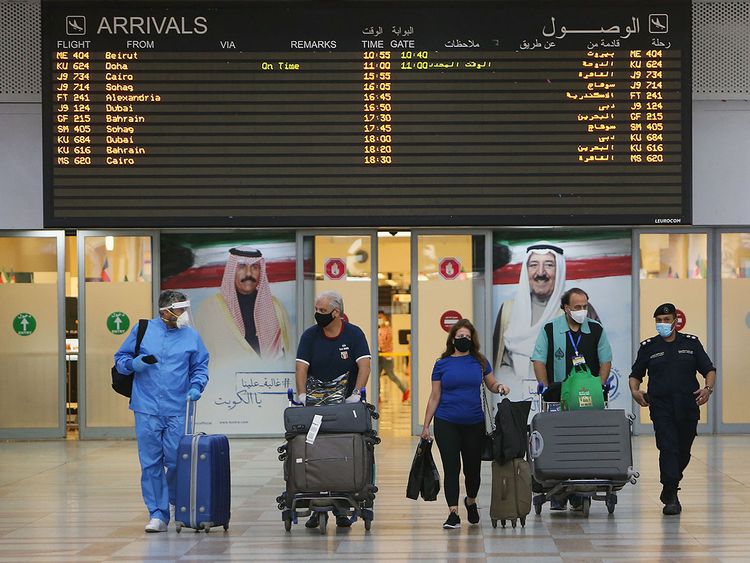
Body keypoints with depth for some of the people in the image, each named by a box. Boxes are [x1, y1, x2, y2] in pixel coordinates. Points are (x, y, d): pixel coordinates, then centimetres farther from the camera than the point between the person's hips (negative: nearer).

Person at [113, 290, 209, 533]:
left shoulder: (191, 336, 8)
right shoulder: (142, 330, 5)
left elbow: (200, 366, 14)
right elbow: (120, 359, 12)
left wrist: (196, 387, -5)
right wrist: (134, 363, -10)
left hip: (178, 411, 0)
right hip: (147, 410, 0)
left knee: (176, 462, -3)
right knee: (151, 463, 0)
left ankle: (178, 502, 24)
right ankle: (158, 515, 6)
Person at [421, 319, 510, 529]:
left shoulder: (479, 361, 5)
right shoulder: (442, 364, 3)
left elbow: (491, 385, 15)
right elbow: (434, 397, 6)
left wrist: (500, 387, -9)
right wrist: (426, 425, 3)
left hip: (474, 423, 1)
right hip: (446, 423, -1)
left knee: (473, 467, 8)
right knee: (451, 467, -5)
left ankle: (471, 501, 36)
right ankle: (453, 513, -3)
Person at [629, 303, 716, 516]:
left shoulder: (691, 343, 8)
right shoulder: (648, 347, 7)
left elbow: (709, 370, 9)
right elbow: (635, 374, 13)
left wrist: (708, 388, -11)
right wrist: (635, 391, -8)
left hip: (688, 409, 2)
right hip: (661, 408, -2)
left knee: (683, 452, 11)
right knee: (668, 449, -13)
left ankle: (670, 486, 36)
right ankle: (671, 498, -13)